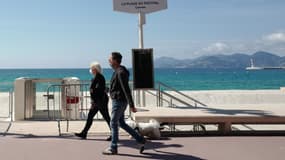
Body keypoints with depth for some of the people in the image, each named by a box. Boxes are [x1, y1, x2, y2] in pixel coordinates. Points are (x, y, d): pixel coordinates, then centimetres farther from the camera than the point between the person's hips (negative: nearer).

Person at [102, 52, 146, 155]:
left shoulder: (121, 73, -18)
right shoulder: (118, 71, 14)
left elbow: (126, 90, -22)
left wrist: (132, 106, -23)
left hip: (119, 101, -10)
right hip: (118, 101, 10)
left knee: (114, 124, -1)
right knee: (121, 123, 14)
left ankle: (113, 148, 11)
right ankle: (140, 140, 18)